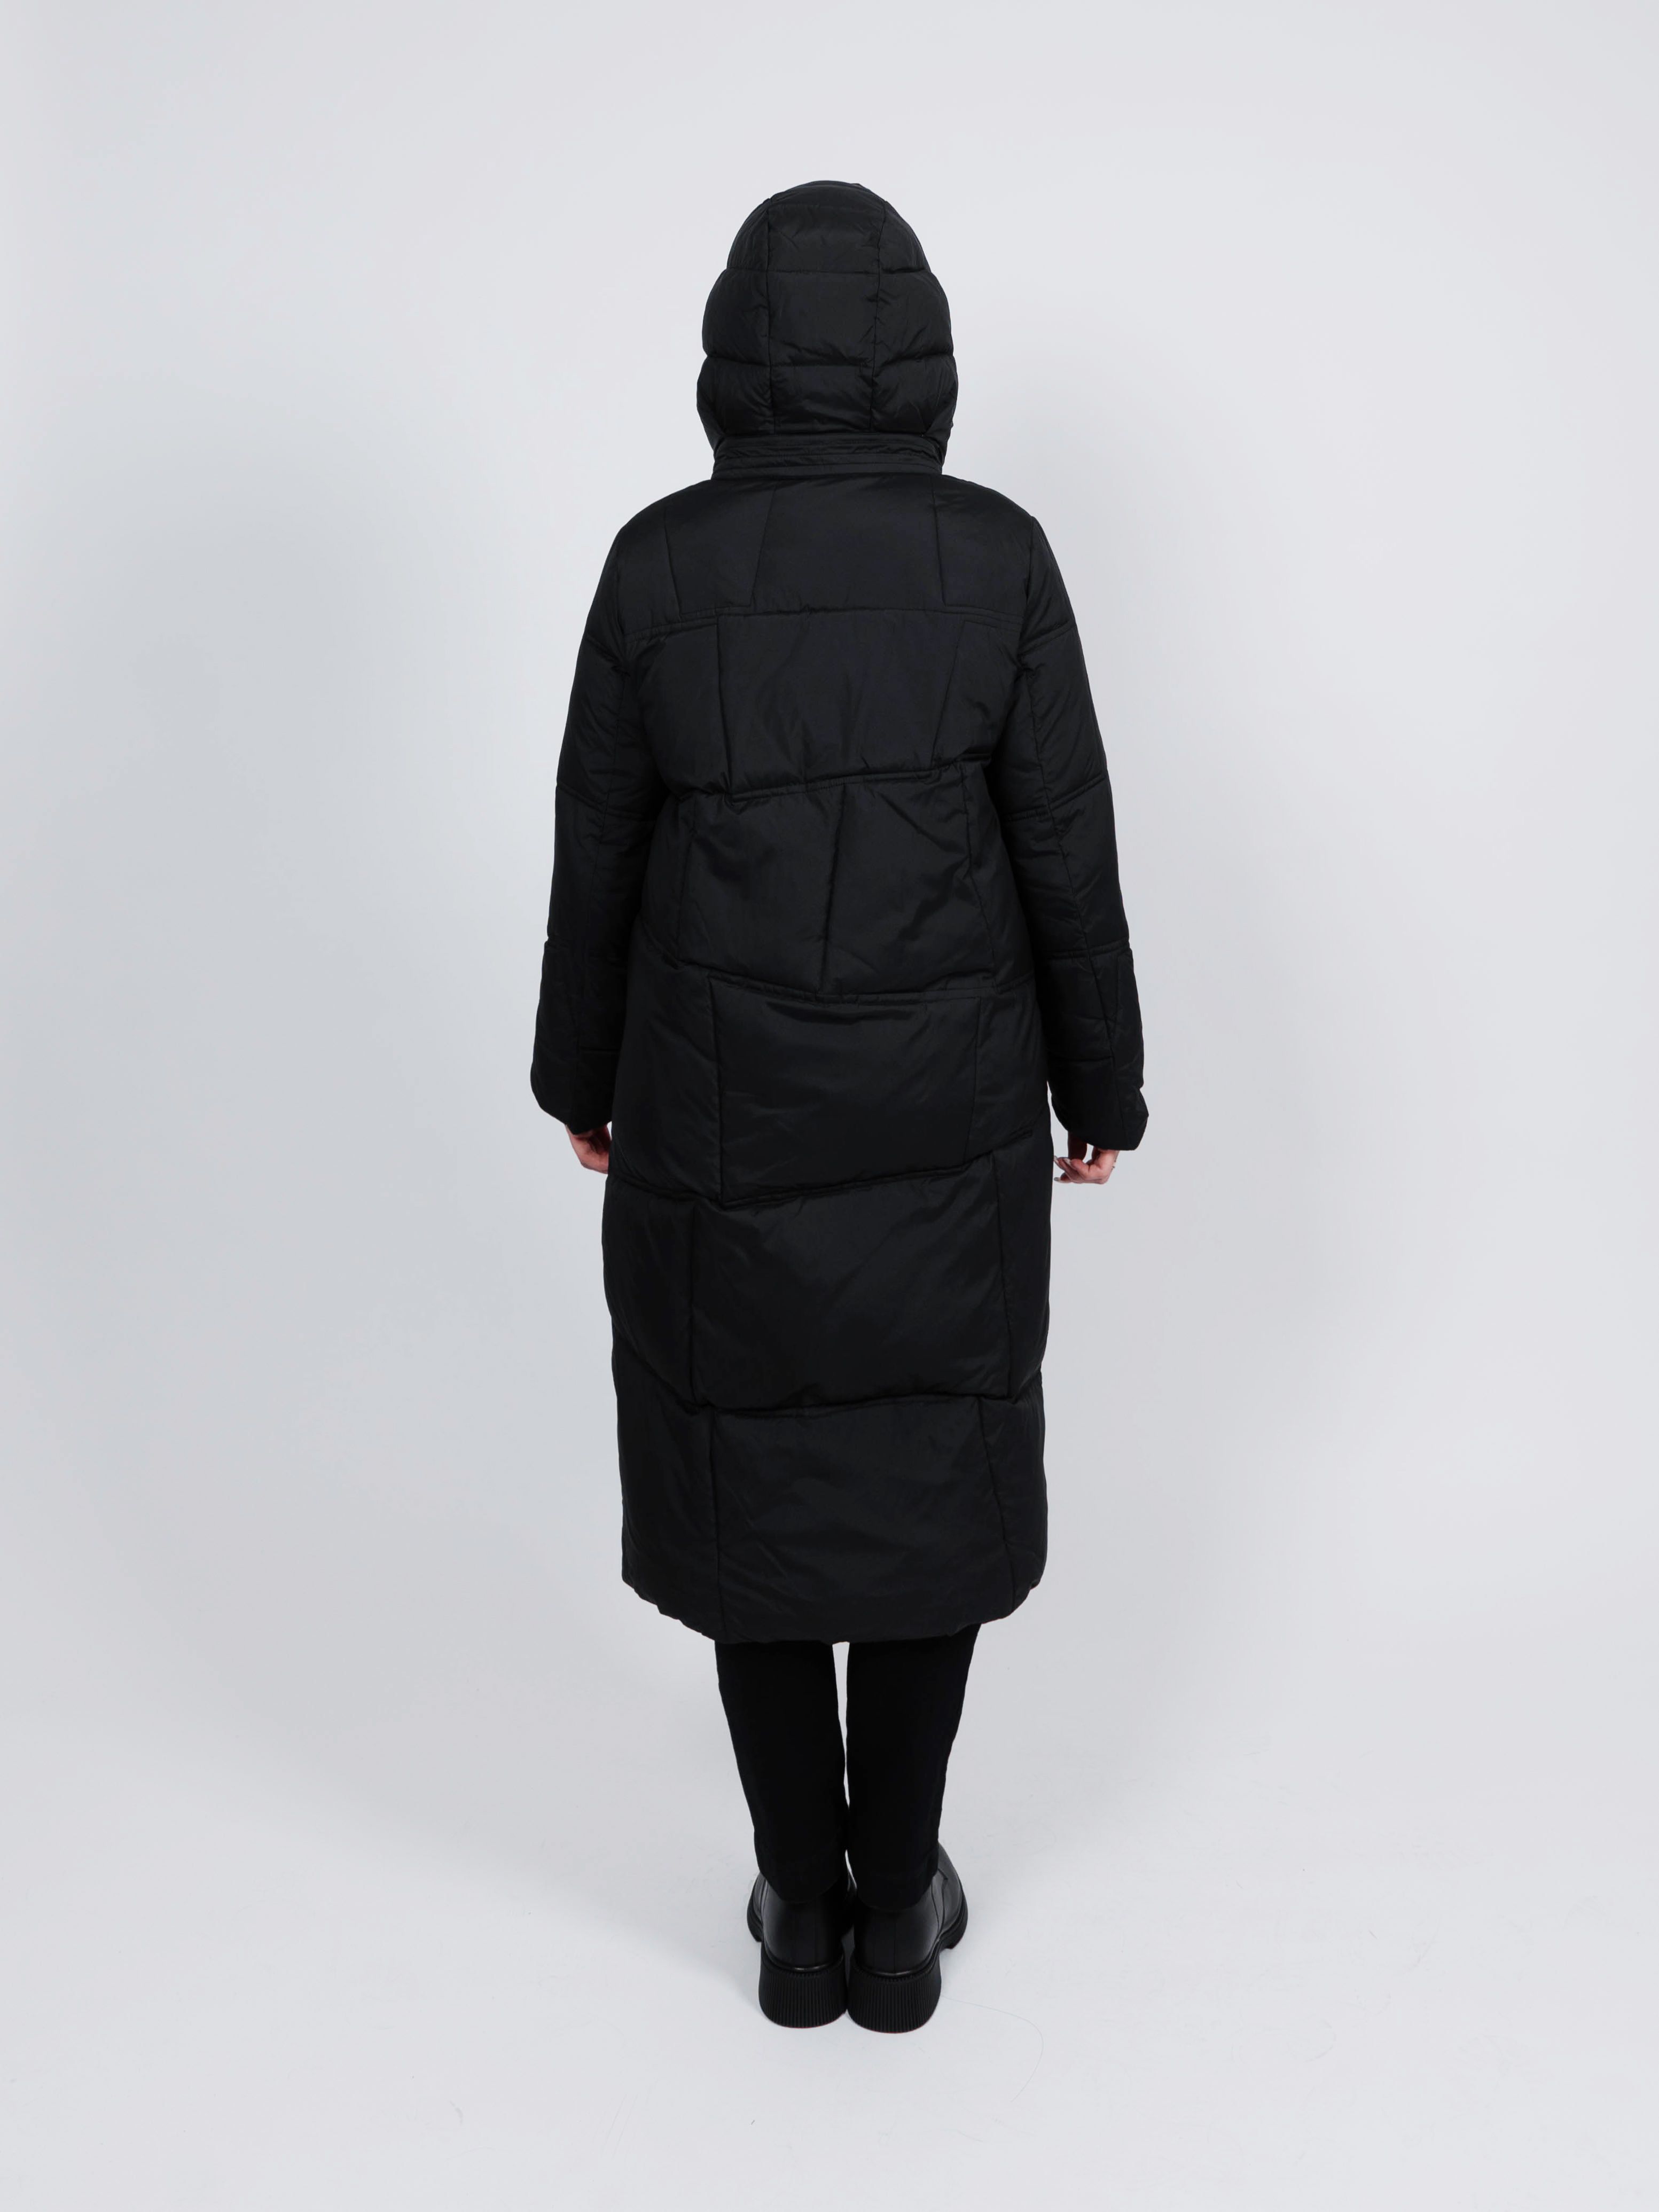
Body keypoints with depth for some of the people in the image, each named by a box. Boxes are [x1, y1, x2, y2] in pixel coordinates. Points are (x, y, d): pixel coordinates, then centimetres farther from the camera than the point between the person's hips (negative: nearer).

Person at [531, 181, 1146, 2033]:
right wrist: (1101, 1087, 7)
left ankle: (802, 1917, 28)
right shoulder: (998, 557, -7)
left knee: (750, 1487, 15)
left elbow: (599, 856, -1)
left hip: (717, 1120, 0)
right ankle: (900, 1916, 28)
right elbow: (1066, 854, -5)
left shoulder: (656, 564, -7)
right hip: (945, 1117, 0)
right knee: (930, 1487, 15)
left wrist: (579, 1081, 13)